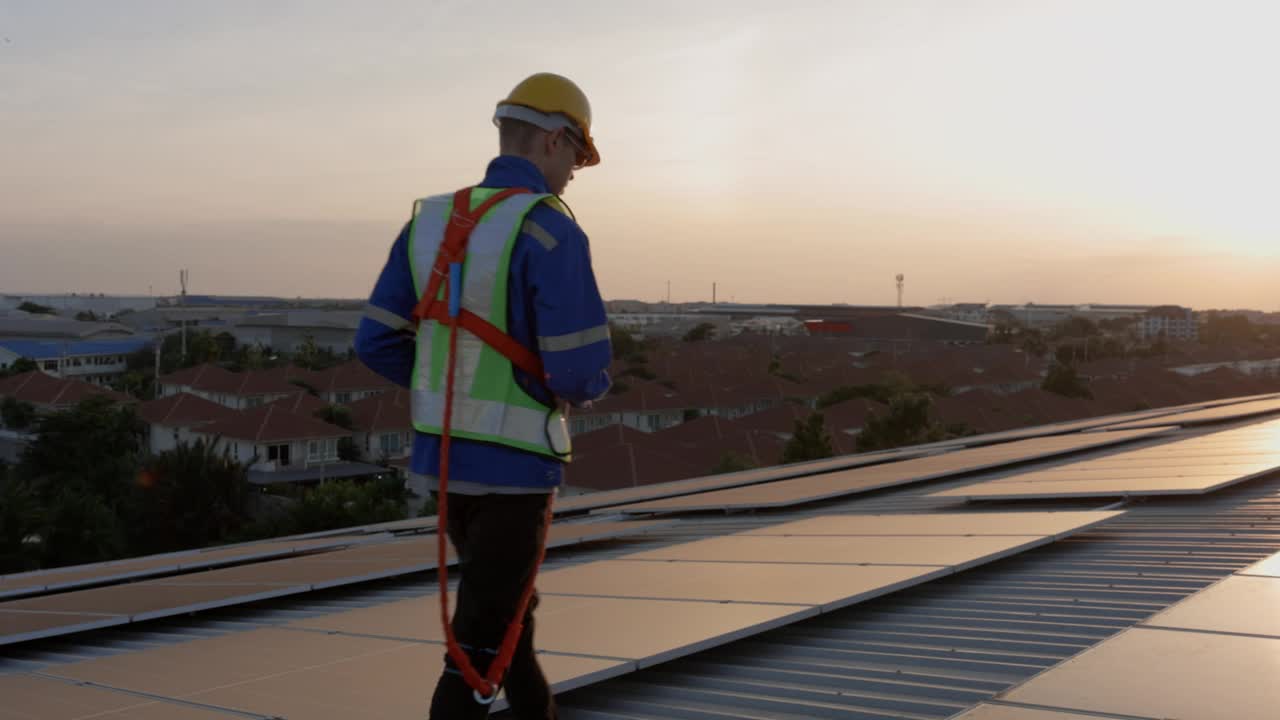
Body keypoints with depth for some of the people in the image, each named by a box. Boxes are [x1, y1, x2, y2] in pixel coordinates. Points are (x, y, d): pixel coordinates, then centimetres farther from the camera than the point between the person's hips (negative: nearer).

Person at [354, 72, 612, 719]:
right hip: (513, 464, -7)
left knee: (506, 602, 25)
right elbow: (579, 369, -24)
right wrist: (586, 388, 2)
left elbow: (376, 343, 4)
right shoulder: (550, 232, -18)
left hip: (442, 454, 8)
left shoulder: (430, 222, 4)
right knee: (481, 640, 1)